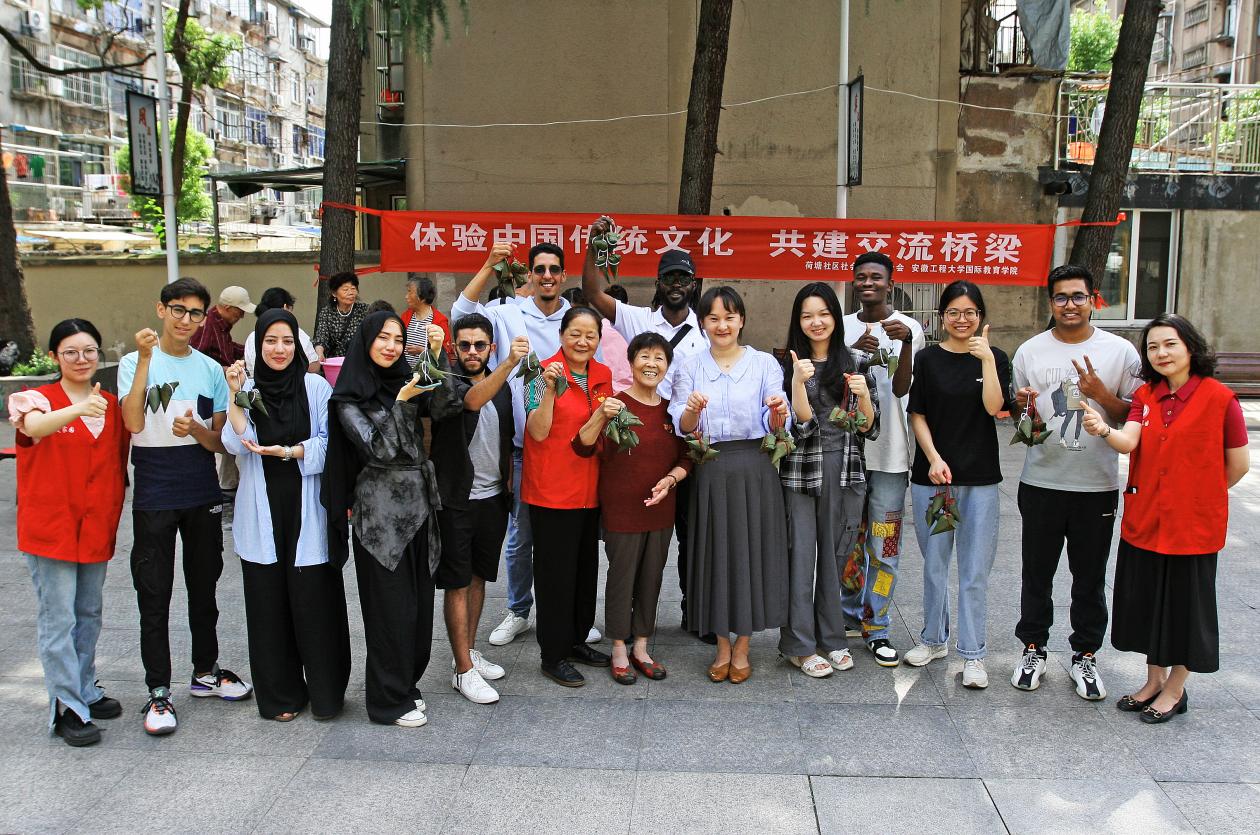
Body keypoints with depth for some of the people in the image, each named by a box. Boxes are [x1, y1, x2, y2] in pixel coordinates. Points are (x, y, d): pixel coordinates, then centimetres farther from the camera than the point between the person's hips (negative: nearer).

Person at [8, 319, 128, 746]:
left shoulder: (112, 406, 6)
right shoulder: (36, 399, -9)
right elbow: (33, 427, -33)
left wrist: (112, 511, 4)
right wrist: (79, 410, -52)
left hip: (96, 527, 5)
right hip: (50, 526, -5)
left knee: (89, 614, 16)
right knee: (58, 619, -3)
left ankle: (85, 690, 31)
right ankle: (67, 708, 6)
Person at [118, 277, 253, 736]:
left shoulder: (210, 370, 5)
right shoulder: (134, 363, -4)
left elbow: (220, 442, 5)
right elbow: (133, 422, -21)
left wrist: (195, 429, -17)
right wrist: (145, 359, -24)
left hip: (203, 496, 3)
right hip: (153, 499, -3)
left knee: (204, 587, 15)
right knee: (154, 596, 2)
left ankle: (205, 672, 31)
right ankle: (158, 691, 13)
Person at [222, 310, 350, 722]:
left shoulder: (316, 386, 2)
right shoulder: (246, 387, 7)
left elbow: (328, 441, -1)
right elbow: (237, 445, -5)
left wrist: (289, 451, -14)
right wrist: (236, 397, -13)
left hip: (306, 507, -2)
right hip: (263, 510, 2)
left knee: (313, 599, -1)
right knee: (269, 602, 5)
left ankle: (325, 692, 14)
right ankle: (281, 694, 19)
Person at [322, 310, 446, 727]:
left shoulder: (406, 381, 10)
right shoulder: (349, 397, -5)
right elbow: (378, 449, -13)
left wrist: (438, 354, -12)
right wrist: (401, 401, -20)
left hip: (418, 505, 5)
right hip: (380, 510, -5)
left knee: (419, 602, 11)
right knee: (391, 607, 0)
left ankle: (404, 685, 27)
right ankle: (389, 701, 14)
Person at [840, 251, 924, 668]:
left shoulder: (908, 328, -2)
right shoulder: (843, 328, 7)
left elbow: (901, 387, -12)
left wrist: (906, 341, -25)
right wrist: (853, 352, -14)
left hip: (889, 452, -3)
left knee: (884, 546, 0)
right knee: (848, 540, 14)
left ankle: (876, 628, 11)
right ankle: (850, 615, 30)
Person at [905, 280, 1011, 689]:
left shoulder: (994, 357, 5)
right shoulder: (927, 359, 4)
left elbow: (993, 407, -9)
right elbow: (917, 415, 2)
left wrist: (987, 358, -16)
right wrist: (934, 458, -10)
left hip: (980, 477, 0)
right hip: (931, 475, 0)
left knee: (975, 570, 0)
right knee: (934, 563, 10)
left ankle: (972, 654, 9)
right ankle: (934, 639, 26)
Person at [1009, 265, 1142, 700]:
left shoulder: (1120, 352, 0)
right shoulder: (1029, 352, 3)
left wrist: (1102, 395, -16)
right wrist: (1025, 410, -13)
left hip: (1097, 484, -1)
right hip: (1041, 481, 1)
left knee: (1090, 578, 9)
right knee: (1037, 573, 10)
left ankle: (1085, 655, 24)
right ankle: (1033, 649, 25)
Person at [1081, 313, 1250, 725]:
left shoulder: (1219, 398, -10)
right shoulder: (1146, 396, 4)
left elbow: (1238, 464, -4)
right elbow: (1128, 442, -12)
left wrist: (1198, 495, 7)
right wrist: (1103, 430, -33)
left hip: (1194, 523, -5)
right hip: (1144, 520, 5)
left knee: (1185, 605, 7)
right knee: (1147, 601, 14)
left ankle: (1175, 690, 25)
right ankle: (1154, 680, 33)